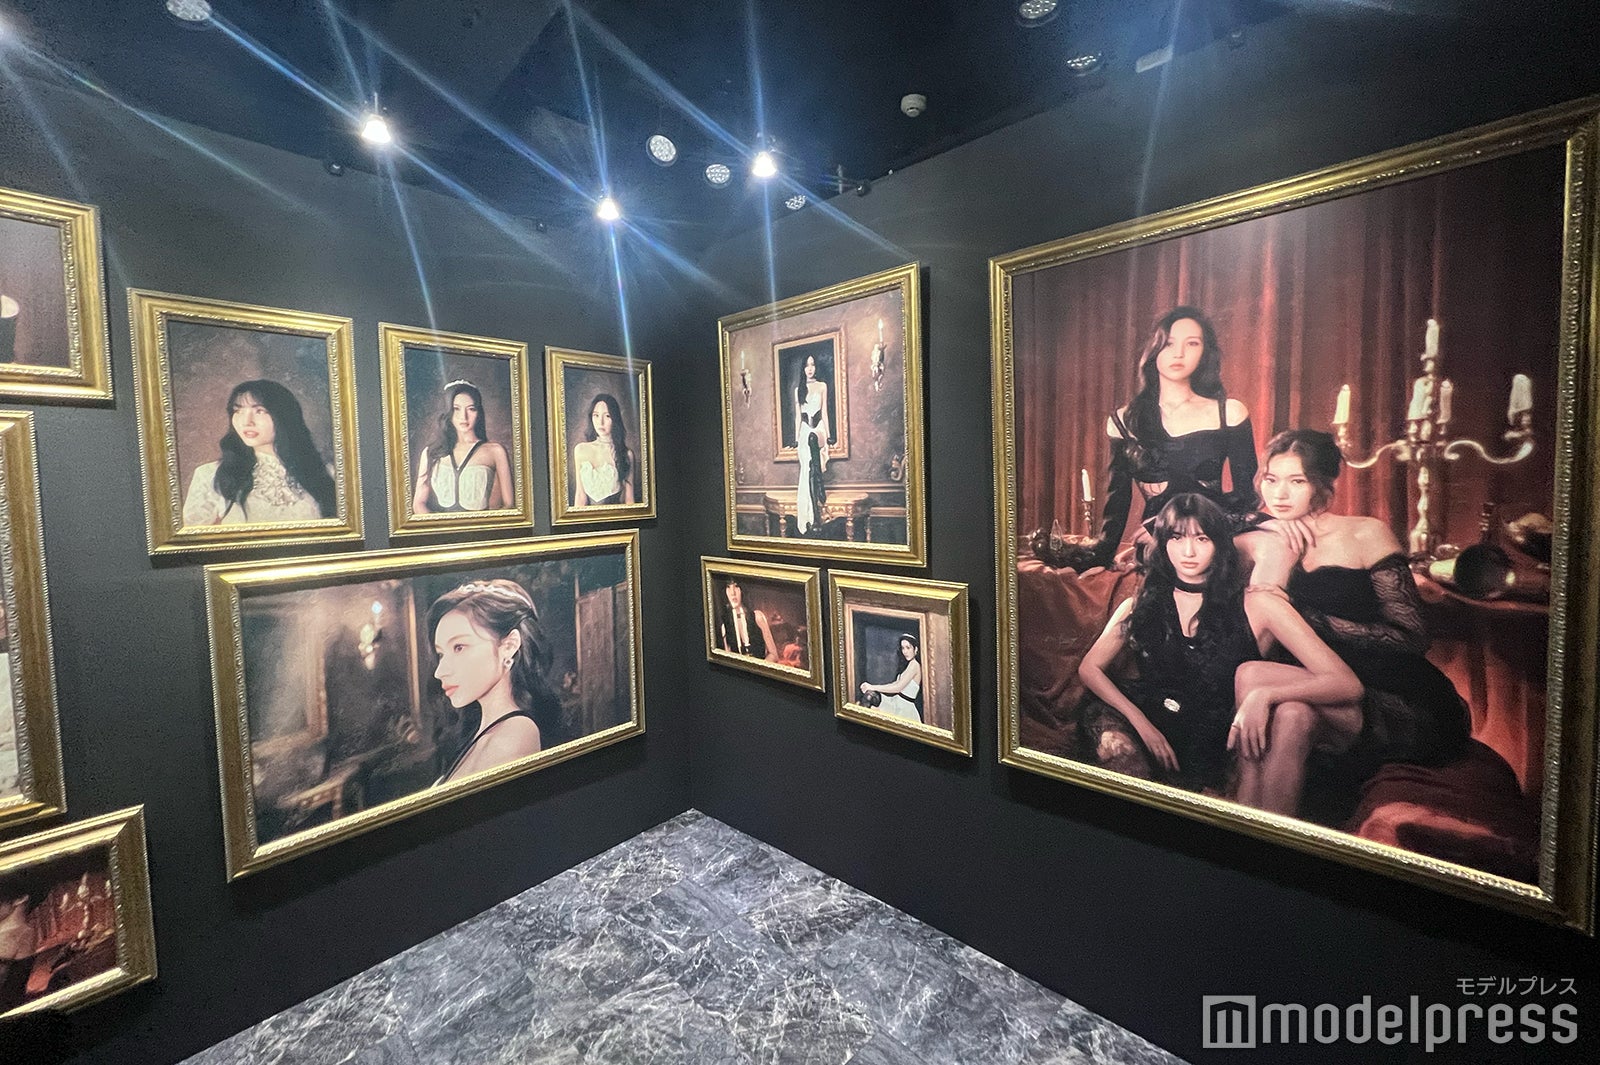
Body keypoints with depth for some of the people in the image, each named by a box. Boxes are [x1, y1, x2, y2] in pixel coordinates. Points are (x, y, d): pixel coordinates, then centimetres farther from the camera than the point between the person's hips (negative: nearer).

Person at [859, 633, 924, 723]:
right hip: (896, 703, 9)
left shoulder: (914, 665, -13)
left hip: (905, 708, -9)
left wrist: (873, 687, -18)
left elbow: (898, 687, -20)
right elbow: (897, 683, 17)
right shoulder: (909, 664, 17)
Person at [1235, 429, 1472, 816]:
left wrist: (1304, 617, -19)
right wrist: (1273, 550, -10)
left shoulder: (1366, 534, -2)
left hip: (1403, 702, -4)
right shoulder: (1263, 542, 7)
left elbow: (1413, 638, -10)